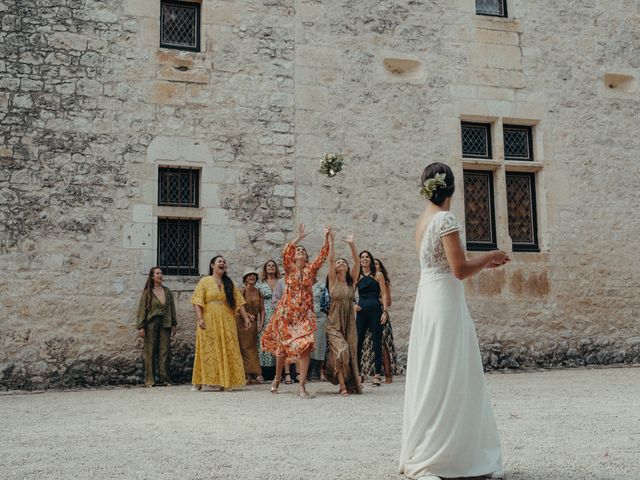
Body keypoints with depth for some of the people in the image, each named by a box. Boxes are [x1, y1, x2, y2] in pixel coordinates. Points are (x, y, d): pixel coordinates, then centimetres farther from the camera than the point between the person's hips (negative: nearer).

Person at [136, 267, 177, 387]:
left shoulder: (167, 292, 11)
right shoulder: (147, 293, 2)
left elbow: (172, 309, 13)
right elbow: (141, 310, 0)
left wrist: (173, 325, 8)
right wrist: (141, 327, -7)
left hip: (165, 324, 3)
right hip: (151, 324, -2)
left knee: (164, 351, 0)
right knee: (150, 352, -2)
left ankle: (164, 378, 4)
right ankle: (149, 380, 2)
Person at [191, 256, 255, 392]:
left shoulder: (229, 283, 17)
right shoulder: (204, 282, 4)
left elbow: (238, 301, 11)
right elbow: (197, 302, -4)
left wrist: (246, 317, 2)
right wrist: (200, 319, -17)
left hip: (226, 322, 4)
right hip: (209, 322, -4)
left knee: (227, 351, 1)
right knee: (210, 350, -5)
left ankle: (223, 381, 6)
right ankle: (209, 382, -3)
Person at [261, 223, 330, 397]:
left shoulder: (311, 269, 7)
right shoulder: (289, 268, 2)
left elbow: (323, 255, -3)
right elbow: (285, 252, -16)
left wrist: (326, 237, -12)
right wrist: (299, 237, -21)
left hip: (305, 314, 1)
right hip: (287, 313, -1)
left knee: (305, 346, -12)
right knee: (282, 345, 11)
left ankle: (302, 386, -9)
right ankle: (277, 378, 33)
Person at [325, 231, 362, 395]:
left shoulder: (351, 281, 6)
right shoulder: (333, 281, -2)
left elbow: (357, 261, -3)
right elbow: (331, 259, -13)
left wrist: (352, 244, -11)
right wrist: (331, 241, -15)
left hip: (349, 323, 4)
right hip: (334, 324, -4)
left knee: (351, 353, 6)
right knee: (341, 351, -18)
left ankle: (353, 383, 19)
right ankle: (342, 386, -12)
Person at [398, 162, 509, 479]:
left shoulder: (423, 221, 14)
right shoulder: (445, 219, -12)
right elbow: (460, 270, -17)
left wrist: (482, 262, 20)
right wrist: (488, 257, -1)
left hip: (428, 302, 9)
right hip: (445, 305, -9)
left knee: (432, 379, 13)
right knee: (446, 379, -4)